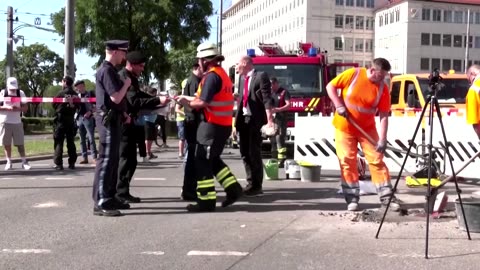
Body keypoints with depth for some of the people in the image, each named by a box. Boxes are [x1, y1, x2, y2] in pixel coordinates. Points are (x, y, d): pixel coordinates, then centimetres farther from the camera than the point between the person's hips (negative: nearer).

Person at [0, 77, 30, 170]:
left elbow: (25, 107, 3)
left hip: (17, 122, 0)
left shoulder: (21, 93, 3)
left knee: (20, 143, 0)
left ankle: (24, 162, 6)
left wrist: (18, 108, -17)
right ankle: (9, 162, 13)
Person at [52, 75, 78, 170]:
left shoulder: (61, 93, -9)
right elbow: (77, 106, 8)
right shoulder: (75, 95, 3)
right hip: (71, 120, 4)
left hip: (60, 120, -4)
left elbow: (54, 105, -2)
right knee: (71, 142, 10)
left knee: (59, 142, -1)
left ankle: (58, 163, -6)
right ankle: (72, 163, 11)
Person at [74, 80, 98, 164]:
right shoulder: (77, 96, 15)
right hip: (79, 118, 6)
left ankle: (94, 157, -8)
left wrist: (90, 111, -16)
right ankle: (85, 157, 10)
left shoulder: (90, 94, 1)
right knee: (82, 139, 6)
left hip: (88, 118, -5)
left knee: (91, 138, -9)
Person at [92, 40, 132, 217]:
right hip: (108, 120, -10)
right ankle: (100, 203, -8)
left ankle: (109, 198, 20)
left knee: (113, 160, 13)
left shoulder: (110, 70, 18)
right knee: (106, 160, -10)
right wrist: (126, 84, -7)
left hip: (113, 119, 11)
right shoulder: (107, 70, -15)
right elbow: (116, 98, -23)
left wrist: (123, 114, 15)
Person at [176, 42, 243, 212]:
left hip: (212, 125, -10)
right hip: (222, 124, 10)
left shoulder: (212, 76, -16)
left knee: (202, 162, -2)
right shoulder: (221, 74, 16)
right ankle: (233, 189, 16)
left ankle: (206, 201, 1)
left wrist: (187, 103, -4)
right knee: (213, 160, 20)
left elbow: (203, 102, -22)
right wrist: (188, 98, 14)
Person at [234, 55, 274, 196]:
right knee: (245, 153, 10)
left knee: (254, 153, -5)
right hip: (244, 120, 8)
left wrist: (269, 120, -23)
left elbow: (267, 98, -14)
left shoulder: (261, 76, -6)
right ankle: (251, 183, 20)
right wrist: (236, 123, 16)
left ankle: (257, 186, 4)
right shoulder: (242, 79, 18)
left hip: (256, 120, -8)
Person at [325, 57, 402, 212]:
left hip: (367, 129, 2)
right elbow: (330, 86, -6)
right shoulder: (352, 74, -15)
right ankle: (352, 199, 7)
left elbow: (384, 116, -12)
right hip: (344, 127, -1)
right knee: (347, 162, 0)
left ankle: (387, 196, 4)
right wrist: (338, 105, -18)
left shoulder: (383, 89, -9)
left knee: (376, 160, -2)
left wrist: (382, 139, -21)